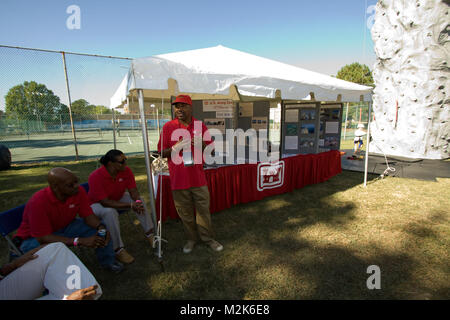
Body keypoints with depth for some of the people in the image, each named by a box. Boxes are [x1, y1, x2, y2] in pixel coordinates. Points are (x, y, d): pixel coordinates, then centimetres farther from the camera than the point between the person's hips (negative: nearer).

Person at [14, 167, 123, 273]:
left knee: (99, 228, -13)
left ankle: (108, 262, 10)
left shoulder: (78, 191, -20)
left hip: (65, 227, 5)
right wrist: (80, 241, -39)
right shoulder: (38, 202, -33)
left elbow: (88, 215, -10)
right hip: (35, 237, -4)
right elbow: (43, 238, -32)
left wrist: (100, 227, -33)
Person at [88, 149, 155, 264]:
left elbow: (133, 191, -13)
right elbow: (105, 202, -33)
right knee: (111, 212, -36)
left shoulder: (126, 170, -17)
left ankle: (149, 233, -8)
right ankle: (118, 250, -26)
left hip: (117, 199, 6)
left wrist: (137, 201, -37)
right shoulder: (96, 176, -32)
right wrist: (130, 205, -38)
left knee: (138, 200, -14)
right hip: (97, 204, -5)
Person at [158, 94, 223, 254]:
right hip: (178, 178, 0)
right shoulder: (168, 126, 1)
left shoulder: (200, 126, 4)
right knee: (185, 212, 10)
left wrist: (201, 145, -14)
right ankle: (192, 239, 30)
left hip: (198, 176, 1)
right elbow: (162, 152, 2)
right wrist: (176, 148, -18)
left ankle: (208, 238, 27)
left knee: (203, 209, 9)